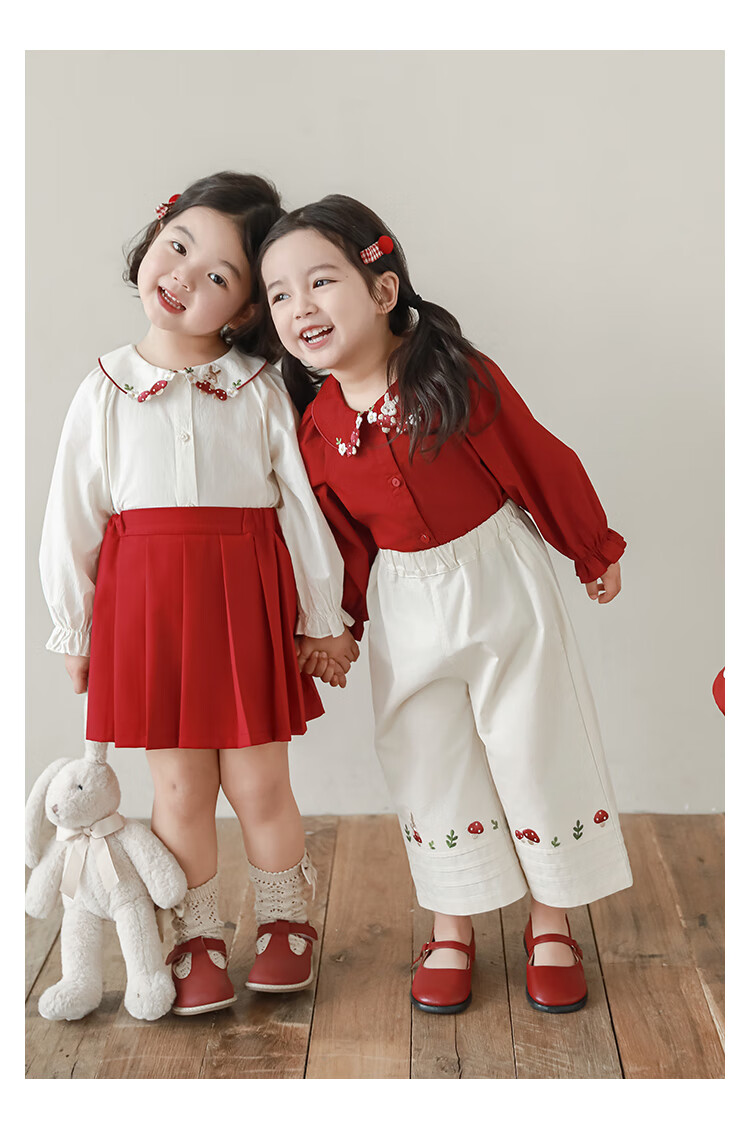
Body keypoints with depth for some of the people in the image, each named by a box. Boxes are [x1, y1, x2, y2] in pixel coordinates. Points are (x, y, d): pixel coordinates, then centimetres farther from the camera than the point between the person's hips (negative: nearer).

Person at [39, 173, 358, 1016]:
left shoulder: (259, 389, -1)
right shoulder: (107, 391, 2)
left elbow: (301, 503, 3)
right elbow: (72, 515, 7)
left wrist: (325, 620, 5)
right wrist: (73, 630, 10)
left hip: (248, 597, -1)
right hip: (146, 600, 1)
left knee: (258, 785, 7)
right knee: (179, 790, 9)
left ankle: (285, 920, 33)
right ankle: (195, 937, 30)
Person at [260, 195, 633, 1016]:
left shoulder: (459, 379, -18)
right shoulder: (317, 426, -6)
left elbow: (542, 466, -8)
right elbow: (344, 536, 7)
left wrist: (596, 553, 2)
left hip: (499, 581, -3)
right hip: (405, 605, 3)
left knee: (536, 748, 7)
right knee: (429, 764, 12)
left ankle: (551, 926, 28)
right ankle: (452, 930, 30)